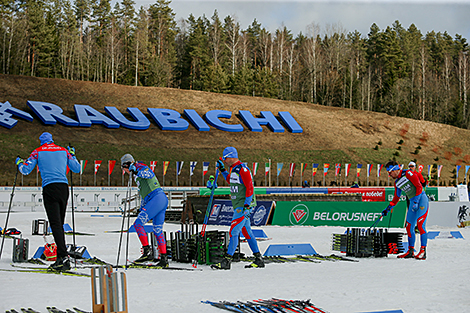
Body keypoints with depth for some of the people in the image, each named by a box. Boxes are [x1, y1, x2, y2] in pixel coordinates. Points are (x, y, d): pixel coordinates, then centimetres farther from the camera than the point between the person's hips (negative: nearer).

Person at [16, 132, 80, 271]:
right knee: (60, 224, 13)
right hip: (64, 187, 4)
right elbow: (77, 169, 19)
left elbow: (25, 170, 5)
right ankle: (61, 258, 11)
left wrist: (20, 163, 27)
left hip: (50, 188, -4)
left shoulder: (38, 152, 8)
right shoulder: (63, 151, 17)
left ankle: (64, 257, -25)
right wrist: (72, 155, 36)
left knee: (55, 224, -11)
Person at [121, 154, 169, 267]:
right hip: (162, 200, 10)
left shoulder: (141, 167, 1)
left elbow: (150, 174, -22)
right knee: (158, 231, 11)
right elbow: (144, 192, 33)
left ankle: (147, 251, -21)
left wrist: (135, 169, -29)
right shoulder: (138, 174, 29)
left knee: (138, 223, -14)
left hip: (157, 198, -10)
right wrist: (141, 210, 33)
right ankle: (164, 259, 12)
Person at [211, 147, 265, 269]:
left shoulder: (243, 169, -15)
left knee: (233, 231, -11)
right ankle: (258, 259, 16)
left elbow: (250, 188, -19)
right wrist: (222, 170, 25)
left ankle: (227, 260, -11)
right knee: (247, 232, 11)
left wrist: (247, 206, -24)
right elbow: (231, 181, 34)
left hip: (244, 206, -10)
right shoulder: (233, 169, 14)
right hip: (238, 206, 10)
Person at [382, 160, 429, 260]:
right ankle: (411, 251, 12)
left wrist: (416, 201, -20)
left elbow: (419, 187, -14)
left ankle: (423, 251, -18)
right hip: (413, 202, 8)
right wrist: (388, 209, 20)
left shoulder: (408, 173, -8)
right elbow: (396, 198, 26)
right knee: (409, 227, 5)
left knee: (420, 225, -16)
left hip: (421, 199, -8)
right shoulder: (397, 182, 16)